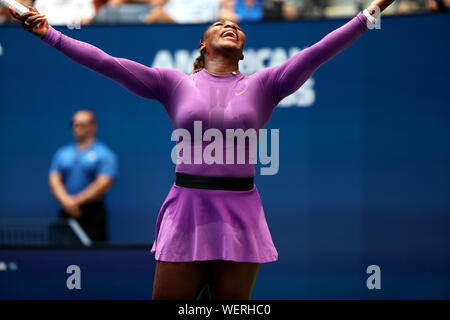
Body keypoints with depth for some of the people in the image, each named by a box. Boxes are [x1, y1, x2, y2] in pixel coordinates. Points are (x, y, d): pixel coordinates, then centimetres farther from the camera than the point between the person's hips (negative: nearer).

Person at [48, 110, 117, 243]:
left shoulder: (104, 154, 0)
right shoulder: (62, 153, 15)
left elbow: (103, 184, -11)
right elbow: (54, 179, 6)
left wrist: (77, 201, -16)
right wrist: (65, 200, -13)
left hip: (92, 215, -4)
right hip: (66, 214, 4)